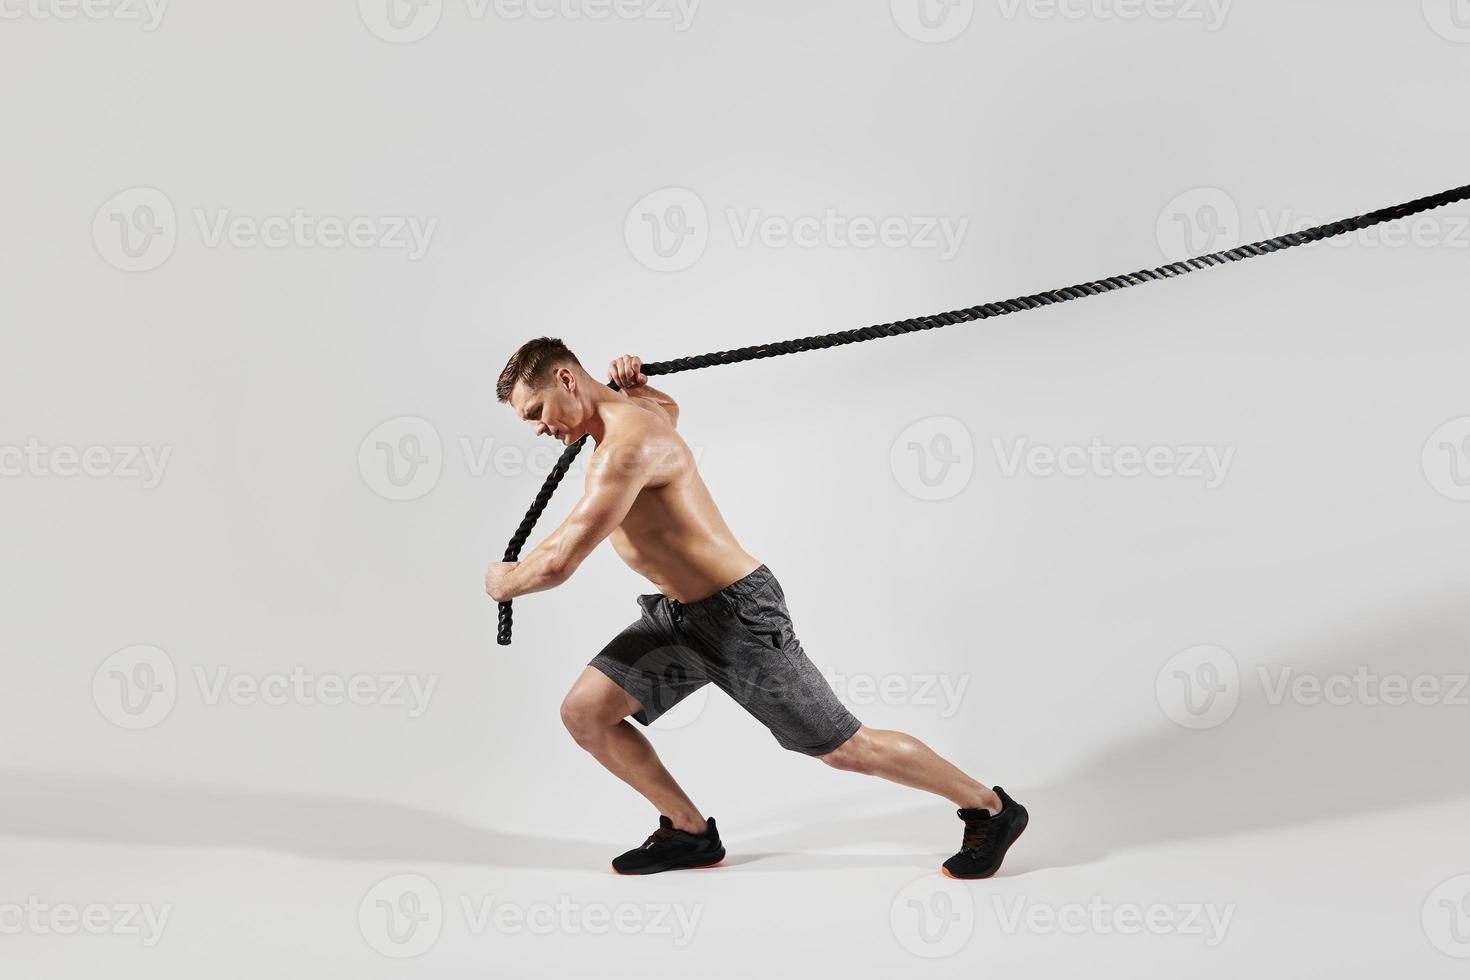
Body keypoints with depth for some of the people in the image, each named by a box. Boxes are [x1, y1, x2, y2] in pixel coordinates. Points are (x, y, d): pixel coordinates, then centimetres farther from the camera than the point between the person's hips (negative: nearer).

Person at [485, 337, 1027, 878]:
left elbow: (557, 563, -29)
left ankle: (990, 809, 17)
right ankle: (691, 832, 14)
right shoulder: (639, 411, 7)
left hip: (737, 615, -10)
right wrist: (635, 385, 13)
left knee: (844, 748, -1)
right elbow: (668, 406, 36)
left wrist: (504, 581, -6)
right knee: (583, 712, 0)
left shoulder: (627, 444, -25)